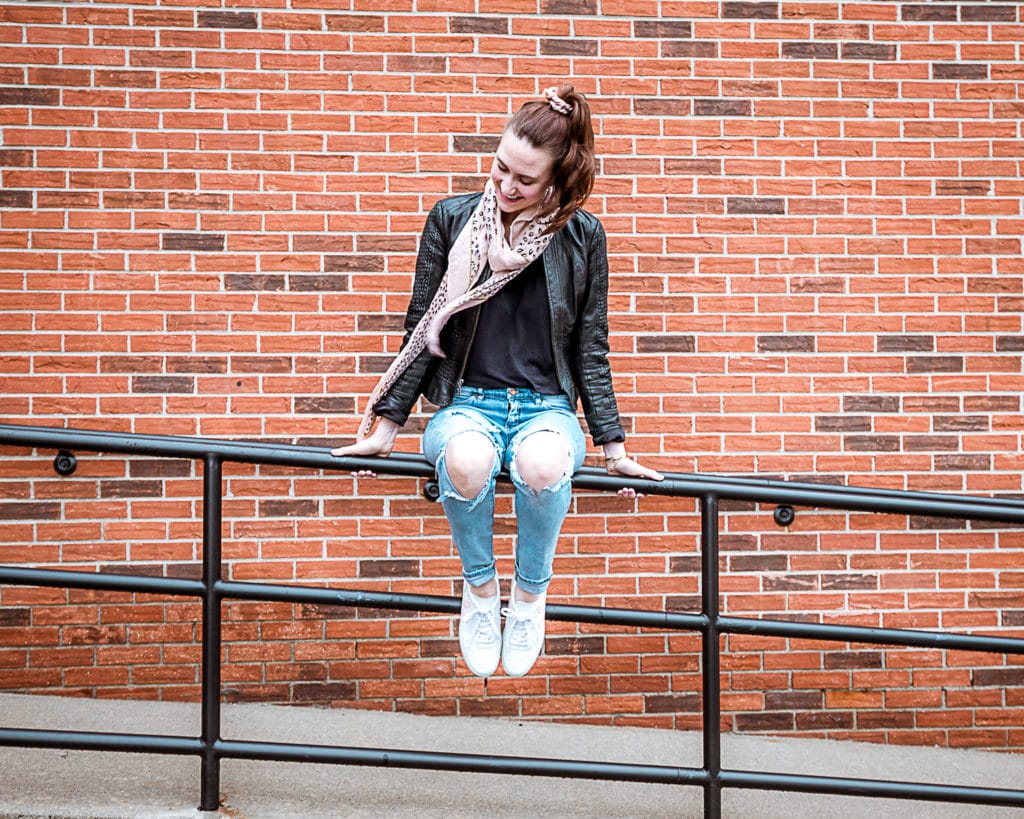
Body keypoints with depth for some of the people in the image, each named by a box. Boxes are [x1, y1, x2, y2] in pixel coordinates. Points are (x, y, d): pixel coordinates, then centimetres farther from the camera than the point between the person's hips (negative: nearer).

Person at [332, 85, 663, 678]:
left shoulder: (582, 237, 2)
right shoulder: (452, 219, 1)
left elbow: (590, 350, 7)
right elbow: (421, 332, 6)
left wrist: (614, 447, 3)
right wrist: (387, 426, 3)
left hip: (547, 406, 0)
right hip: (467, 402, 0)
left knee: (543, 465, -38)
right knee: (466, 461, -38)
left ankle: (530, 591, -10)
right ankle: (480, 586, -9)